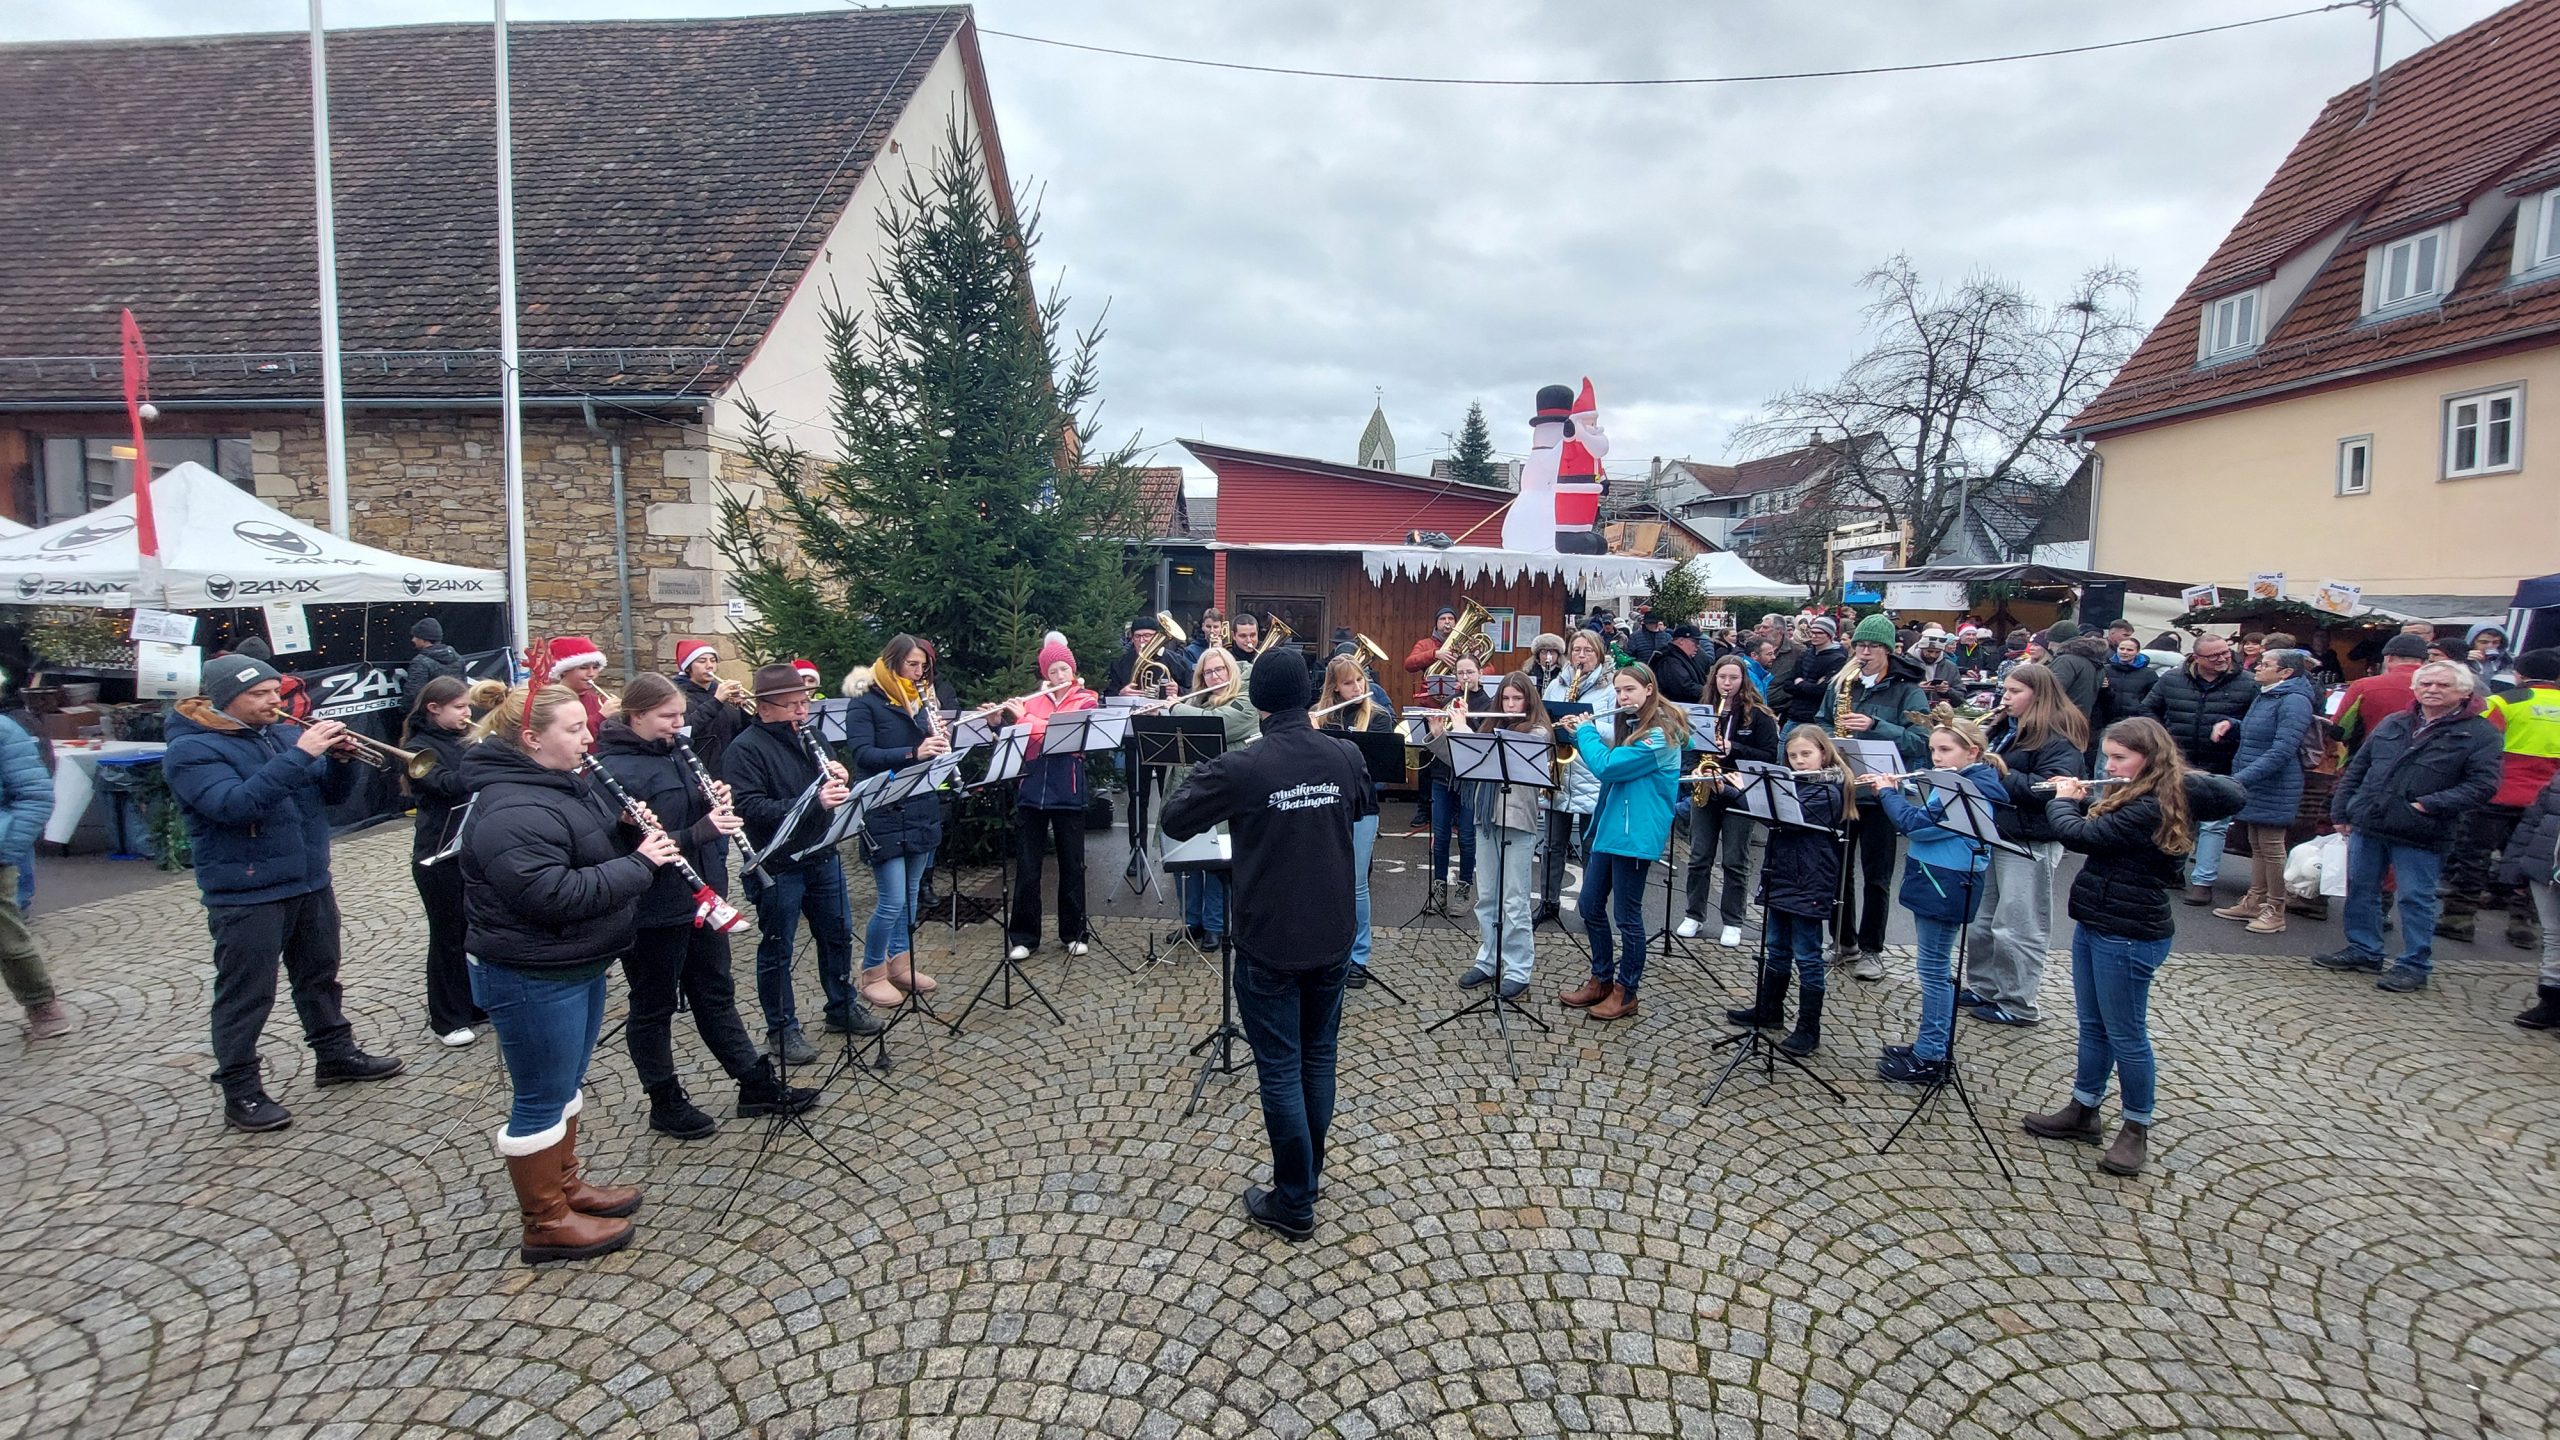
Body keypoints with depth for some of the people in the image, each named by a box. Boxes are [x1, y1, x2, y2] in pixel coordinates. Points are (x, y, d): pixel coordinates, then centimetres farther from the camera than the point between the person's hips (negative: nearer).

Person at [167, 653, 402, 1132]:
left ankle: (336, 1054, 33)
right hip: (246, 897, -7)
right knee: (245, 996, 3)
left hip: (311, 885, 7)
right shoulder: (192, 749, -12)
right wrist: (299, 755, -32)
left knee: (320, 976, 19)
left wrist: (340, 757, -12)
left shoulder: (283, 733, 7)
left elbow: (333, 792, 8)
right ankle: (241, 1093, 15)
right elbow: (234, 805, -28)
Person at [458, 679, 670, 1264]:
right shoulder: (512, 812, -25)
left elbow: (597, 848, 18)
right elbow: (555, 896, -32)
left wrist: (630, 830, -3)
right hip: (532, 979, -10)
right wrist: (638, 863, -25)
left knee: (567, 1085, 22)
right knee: (542, 1100, 5)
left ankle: (566, 1184, 39)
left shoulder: (565, 785, 7)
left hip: (578, 966, 10)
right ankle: (545, 1224, 20)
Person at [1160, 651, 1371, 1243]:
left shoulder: (1240, 767, -19)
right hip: (1331, 938, 5)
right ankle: (1308, 1173, 36)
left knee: (1281, 1071, 6)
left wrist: (1203, 773, 8)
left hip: (1270, 945, -5)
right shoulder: (1345, 756, -4)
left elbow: (1174, 820, -6)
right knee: (1318, 1057, 19)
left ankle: (1294, 1205, 18)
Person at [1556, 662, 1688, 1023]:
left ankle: (1625, 993, 16)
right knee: (1590, 906, 13)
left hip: (1635, 836, -9)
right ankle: (1601, 980, 27)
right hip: (1609, 828, 9)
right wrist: (1580, 735, 7)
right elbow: (1608, 760, 21)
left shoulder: (1658, 735, -17)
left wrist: (1585, 730, -7)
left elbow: (1605, 765, -22)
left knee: (1626, 915, 2)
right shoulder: (1631, 727, 14)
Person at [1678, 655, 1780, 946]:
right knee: (1699, 857, 7)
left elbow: (1769, 757, -8)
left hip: (1740, 795, -3)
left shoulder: (1758, 716, -3)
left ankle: (1732, 923, 13)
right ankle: (1694, 916, 18)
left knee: (1735, 862, 3)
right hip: (1704, 791, 3)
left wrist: (1732, 748, -19)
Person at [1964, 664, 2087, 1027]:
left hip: (2028, 843, -9)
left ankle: (2017, 1004, 9)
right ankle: (1982, 987, 29)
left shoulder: (2058, 739, -13)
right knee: (1979, 919, 16)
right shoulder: (2004, 728, 12)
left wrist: (2003, 773, -24)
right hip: (1991, 834, 9)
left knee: (2017, 928, -2)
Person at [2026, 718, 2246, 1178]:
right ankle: (2083, 1110, 28)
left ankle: (2137, 1129, 18)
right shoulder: (2134, 796, 8)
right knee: (2092, 1026, 17)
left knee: (2125, 1035, 4)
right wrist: (2079, 800, 6)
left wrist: (2062, 799, -5)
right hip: (2094, 926, 10)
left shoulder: (2151, 808, -22)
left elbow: (2082, 835, -24)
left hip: (2128, 937, -9)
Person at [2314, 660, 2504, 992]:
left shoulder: (2480, 734, -2)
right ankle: (2363, 950, 25)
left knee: (2415, 899, 2)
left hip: (2420, 836, -5)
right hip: (2366, 826, 5)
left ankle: (2415, 965, 13)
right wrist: (2340, 811, 11)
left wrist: (2431, 805, -18)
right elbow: (2356, 769, 16)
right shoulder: (2392, 725, 12)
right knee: (2360, 889, 12)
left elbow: (2483, 785, -9)